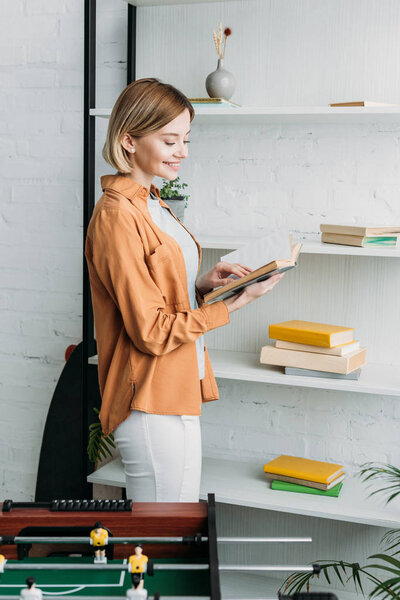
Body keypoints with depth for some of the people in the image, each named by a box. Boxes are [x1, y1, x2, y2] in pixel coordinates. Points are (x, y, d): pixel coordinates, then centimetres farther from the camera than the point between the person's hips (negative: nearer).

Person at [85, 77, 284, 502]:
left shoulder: (151, 204, 12)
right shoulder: (117, 216, -18)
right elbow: (152, 332, -19)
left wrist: (200, 284, 1)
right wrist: (235, 303, -16)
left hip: (176, 393, 9)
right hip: (152, 403, -9)